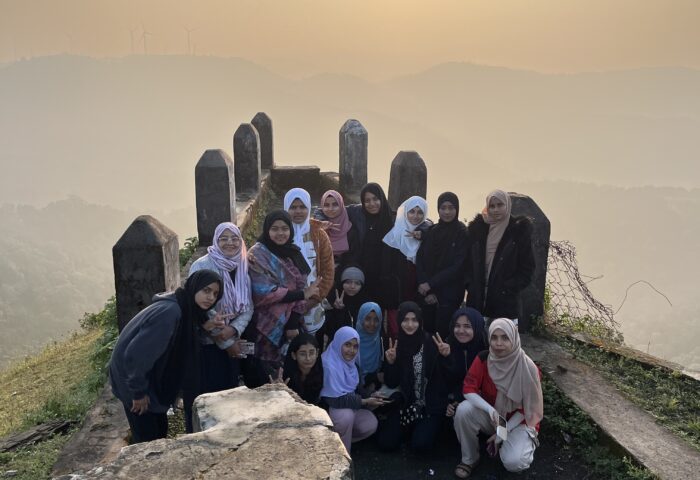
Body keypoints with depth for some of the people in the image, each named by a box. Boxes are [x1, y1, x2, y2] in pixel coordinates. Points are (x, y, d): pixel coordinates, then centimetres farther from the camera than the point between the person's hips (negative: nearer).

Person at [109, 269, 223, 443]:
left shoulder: (186, 309, -3)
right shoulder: (170, 312, -31)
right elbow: (135, 353, -31)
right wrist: (138, 392, -20)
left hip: (149, 374, 9)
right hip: (131, 375, -9)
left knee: (160, 429, 17)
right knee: (147, 437, 1)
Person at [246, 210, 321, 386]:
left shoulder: (293, 253, 9)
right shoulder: (257, 254, -9)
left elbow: (300, 287, 6)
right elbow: (265, 292, -18)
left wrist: (294, 323, -4)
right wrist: (302, 294, -13)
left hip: (290, 325, 5)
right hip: (266, 328, -5)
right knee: (264, 383, -2)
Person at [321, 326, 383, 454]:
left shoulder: (350, 362, 0)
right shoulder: (329, 365, -25)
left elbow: (356, 389, 8)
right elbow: (335, 400, -29)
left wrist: (369, 397, -12)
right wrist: (364, 402, -25)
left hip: (348, 406, 7)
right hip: (326, 409, -7)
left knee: (370, 423, -13)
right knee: (346, 415, -34)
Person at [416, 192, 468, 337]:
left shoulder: (463, 233, -5)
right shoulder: (431, 231, 7)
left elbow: (458, 267, -11)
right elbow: (419, 261, 2)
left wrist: (431, 284, -13)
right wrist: (424, 285, -10)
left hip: (449, 294, -3)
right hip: (427, 294, 4)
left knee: (442, 335, -2)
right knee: (428, 332, 5)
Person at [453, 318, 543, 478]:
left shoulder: (528, 368, -23)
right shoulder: (483, 359, -17)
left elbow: (528, 408, -13)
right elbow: (468, 390, -17)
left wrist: (503, 433, -15)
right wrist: (490, 409, -35)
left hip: (517, 421, -2)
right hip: (489, 416, 2)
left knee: (513, 462, -27)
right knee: (463, 410, -29)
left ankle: (527, 442, 10)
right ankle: (469, 459, -6)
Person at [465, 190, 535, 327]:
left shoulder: (519, 230, 0)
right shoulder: (477, 228, 8)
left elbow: (527, 267, -1)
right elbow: (467, 260, 10)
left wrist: (510, 288, -9)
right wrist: (470, 285, -1)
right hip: (477, 299, 3)